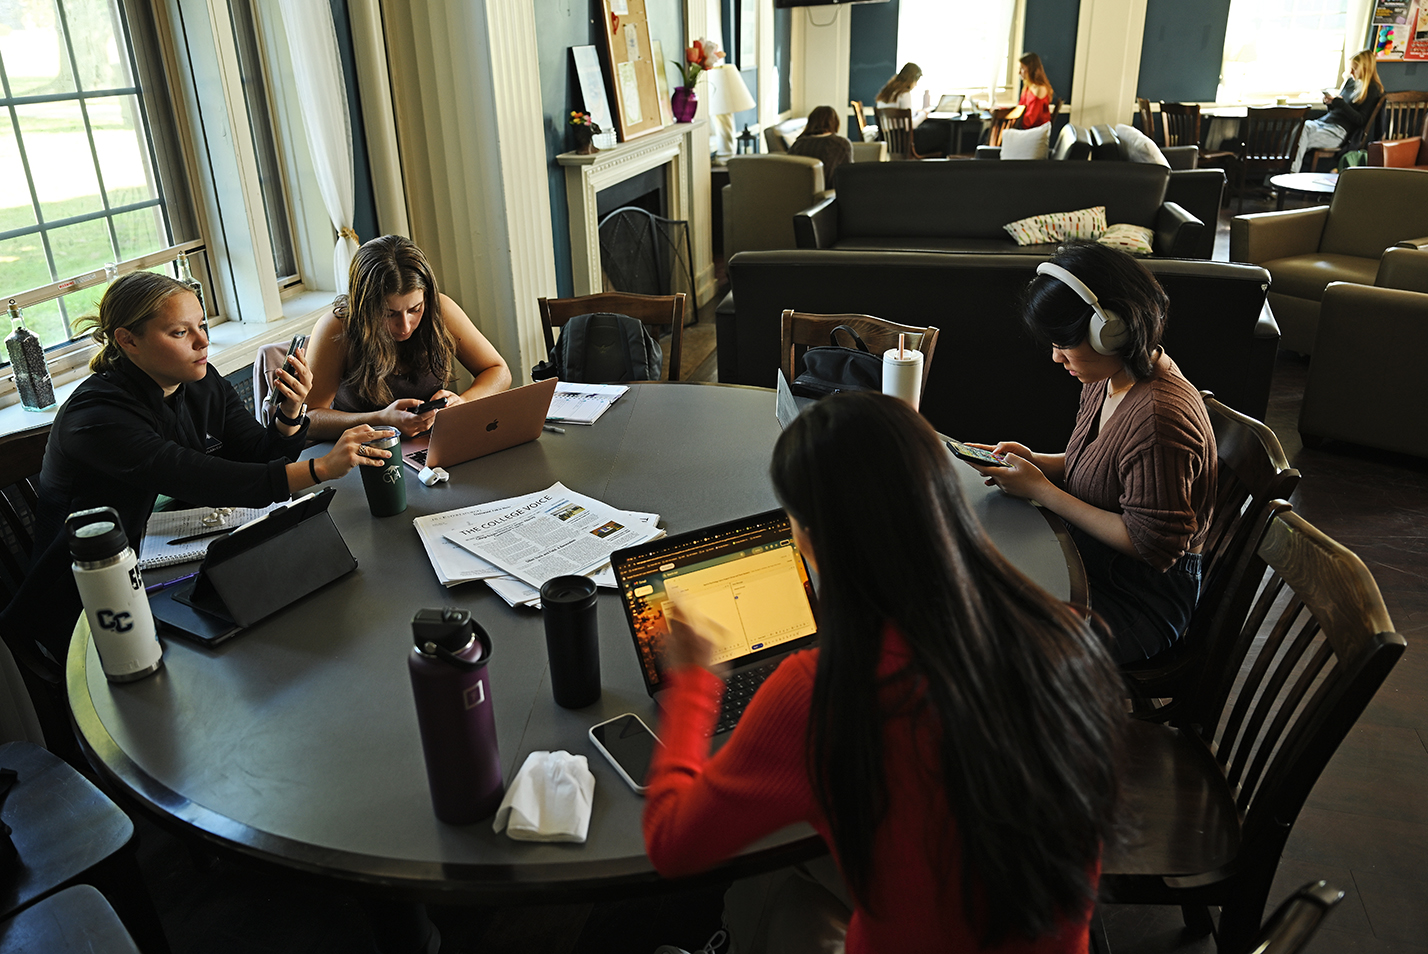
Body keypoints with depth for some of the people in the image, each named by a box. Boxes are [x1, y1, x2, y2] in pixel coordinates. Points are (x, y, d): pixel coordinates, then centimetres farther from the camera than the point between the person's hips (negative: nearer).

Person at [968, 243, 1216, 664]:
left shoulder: (1158, 420, -30)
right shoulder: (1108, 380, -1)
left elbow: (1152, 546, -27)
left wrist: (1041, 490, -24)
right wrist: (1034, 461, -5)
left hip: (1141, 598, -9)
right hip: (1092, 564, 9)